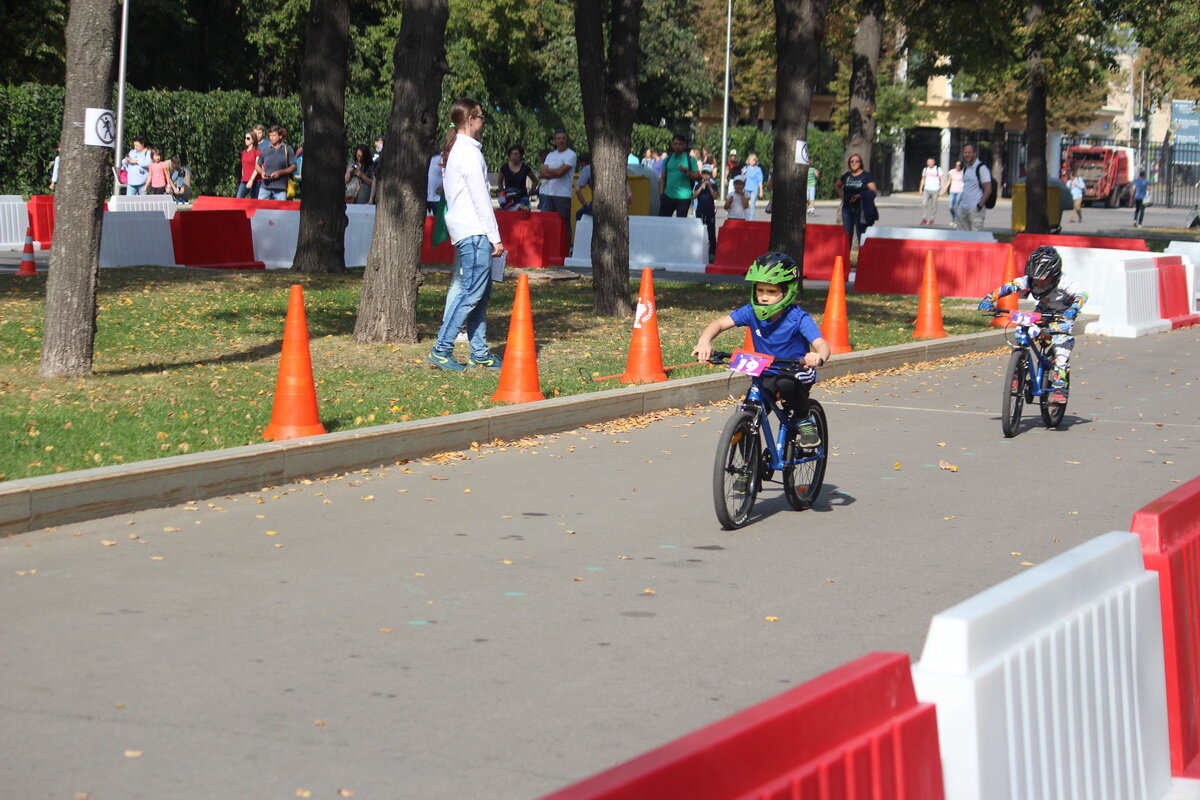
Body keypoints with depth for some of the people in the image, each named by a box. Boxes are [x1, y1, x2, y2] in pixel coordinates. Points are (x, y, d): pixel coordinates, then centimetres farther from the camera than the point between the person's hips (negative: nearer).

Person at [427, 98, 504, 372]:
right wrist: (495, 236, -12)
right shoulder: (468, 151, -12)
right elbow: (480, 198, -15)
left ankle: (479, 352, 12)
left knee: (480, 293, 11)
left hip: (463, 230, 10)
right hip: (474, 232, -10)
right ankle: (442, 350, -11)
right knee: (472, 292, -11)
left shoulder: (454, 150, 18)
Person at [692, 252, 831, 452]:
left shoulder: (798, 318, -21)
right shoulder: (752, 312, -12)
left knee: (786, 383, -39)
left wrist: (819, 356, -59)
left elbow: (821, 343, -33)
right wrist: (704, 341, -37)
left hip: (796, 372, -4)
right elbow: (719, 323, -14)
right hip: (765, 375, 4)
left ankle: (804, 422, -10)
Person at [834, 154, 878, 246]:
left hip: (860, 209, -4)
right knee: (847, 233, 5)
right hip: (847, 207, 4)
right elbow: (837, 186, 31)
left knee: (861, 233, -6)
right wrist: (841, 195, 13)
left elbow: (874, 191, -10)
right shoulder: (847, 176, 14)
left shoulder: (866, 176, 0)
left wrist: (860, 195, -20)